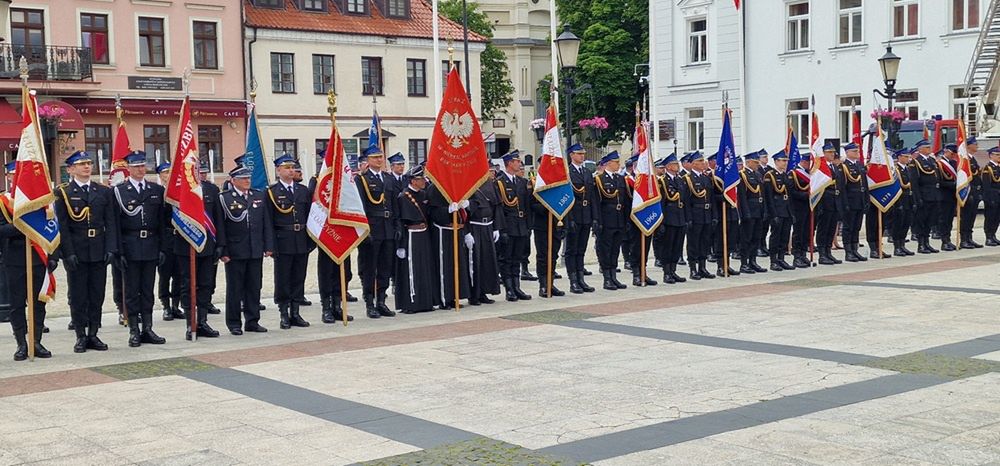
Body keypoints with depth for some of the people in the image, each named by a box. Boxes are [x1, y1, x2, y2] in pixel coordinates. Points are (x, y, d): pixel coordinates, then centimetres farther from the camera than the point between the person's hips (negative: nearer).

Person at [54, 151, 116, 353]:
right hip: (76, 253, -3)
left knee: (97, 296, 6)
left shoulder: (104, 192, 10)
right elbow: (62, 225, -4)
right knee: (78, 296, 3)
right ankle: (81, 336, 10)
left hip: (99, 252, 3)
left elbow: (110, 223, 7)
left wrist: (110, 249, -3)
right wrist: (68, 253, -12)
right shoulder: (63, 193, 1)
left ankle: (93, 334, 15)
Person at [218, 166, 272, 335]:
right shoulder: (224, 198, -4)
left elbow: (267, 223, 11)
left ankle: (252, 321, 18)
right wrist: (223, 251, -11)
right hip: (235, 252, -4)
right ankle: (234, 323, 12)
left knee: (254, 287, 9)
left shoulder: (260, 197, 10)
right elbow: (220, 227, -7)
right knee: (235, 288, 4)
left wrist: (268, 246, 4)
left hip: (256, 251, 4)